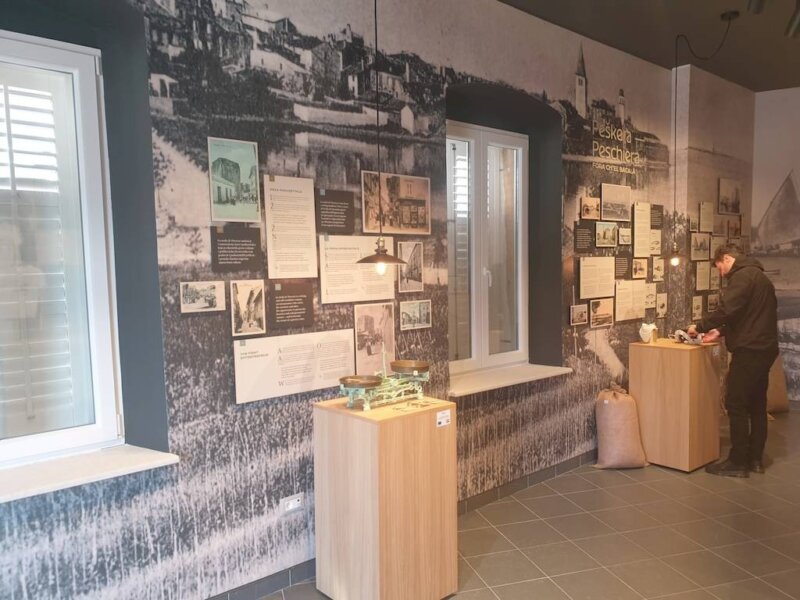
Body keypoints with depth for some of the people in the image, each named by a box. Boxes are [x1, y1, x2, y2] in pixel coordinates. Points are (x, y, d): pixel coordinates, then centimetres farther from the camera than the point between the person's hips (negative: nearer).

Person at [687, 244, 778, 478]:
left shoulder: (742, 275, -12)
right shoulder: (758, 276, 21)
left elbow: (727, 309, -24)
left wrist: (700, 326, -12)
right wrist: (722, 331, 20)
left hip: (749, 350, -10)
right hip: (764, 349, 10)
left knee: (736, 404, -6)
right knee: (757, 404, 12)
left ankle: (738, 462, -2)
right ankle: (755, 458, 18)